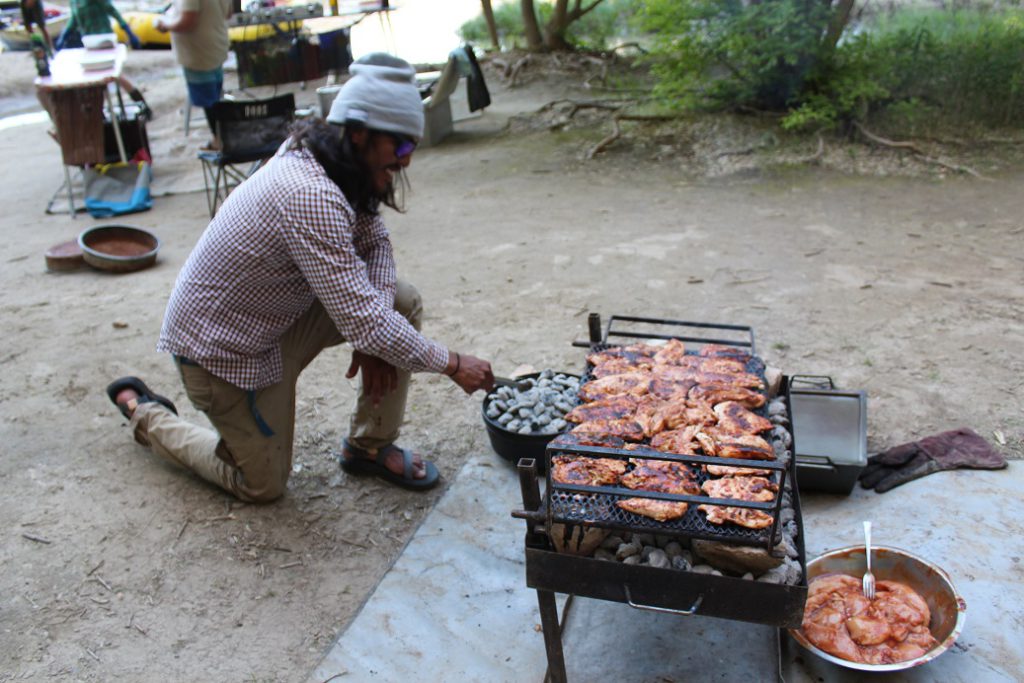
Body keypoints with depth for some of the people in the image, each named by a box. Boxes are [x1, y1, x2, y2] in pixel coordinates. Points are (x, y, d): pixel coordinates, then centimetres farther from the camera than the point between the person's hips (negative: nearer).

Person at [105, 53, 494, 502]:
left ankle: (370, 446, 10)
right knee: (264, 485, 5)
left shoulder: (322, 160, -6)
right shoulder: (310, 197, -35)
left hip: (276, 313, 9)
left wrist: (373, 334, -14)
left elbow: (374, 241, 2)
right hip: (221, 345, -8)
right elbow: (361, 320, -36)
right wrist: (452, 364, -25)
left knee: (403, 303, -4)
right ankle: (144, 412, 23)